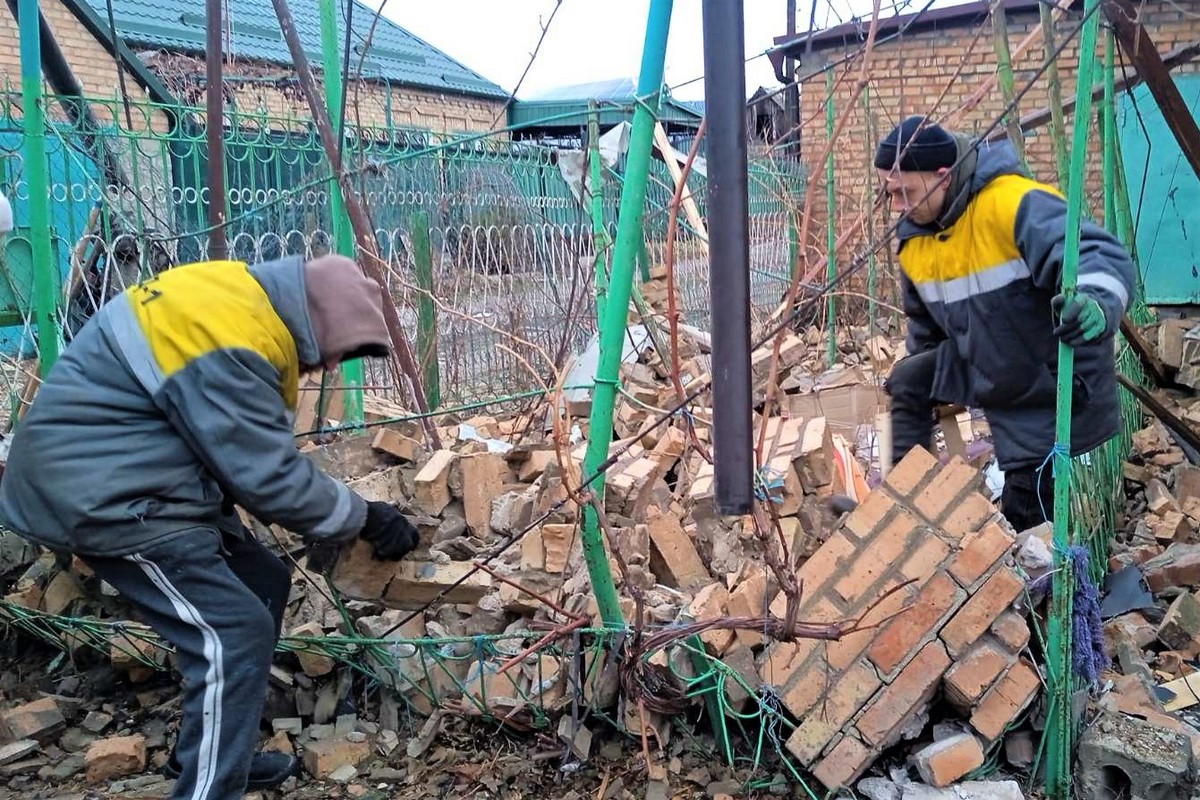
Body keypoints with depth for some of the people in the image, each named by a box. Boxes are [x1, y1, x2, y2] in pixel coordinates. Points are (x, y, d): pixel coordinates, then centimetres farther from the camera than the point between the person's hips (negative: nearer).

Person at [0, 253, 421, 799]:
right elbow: (267, 474, -21)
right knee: (236, 636, -13)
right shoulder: (229, 341, -25)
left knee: (261, 586, 14)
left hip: (133, 479, 10)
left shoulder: (239, 300, 7)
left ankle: (208, 755, 27)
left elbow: (249, 448, 14)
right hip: (104, 495, -10)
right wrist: (363, 518, -9)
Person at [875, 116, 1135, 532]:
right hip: (984, 371, 8)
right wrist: (926, 378, 26)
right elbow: (925, 324, 16)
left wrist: (1098, 303, -63)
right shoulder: (912, 238, -2)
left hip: (1051, 389, -7)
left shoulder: (1015, 203, -29)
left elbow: (1100, 254, -42)